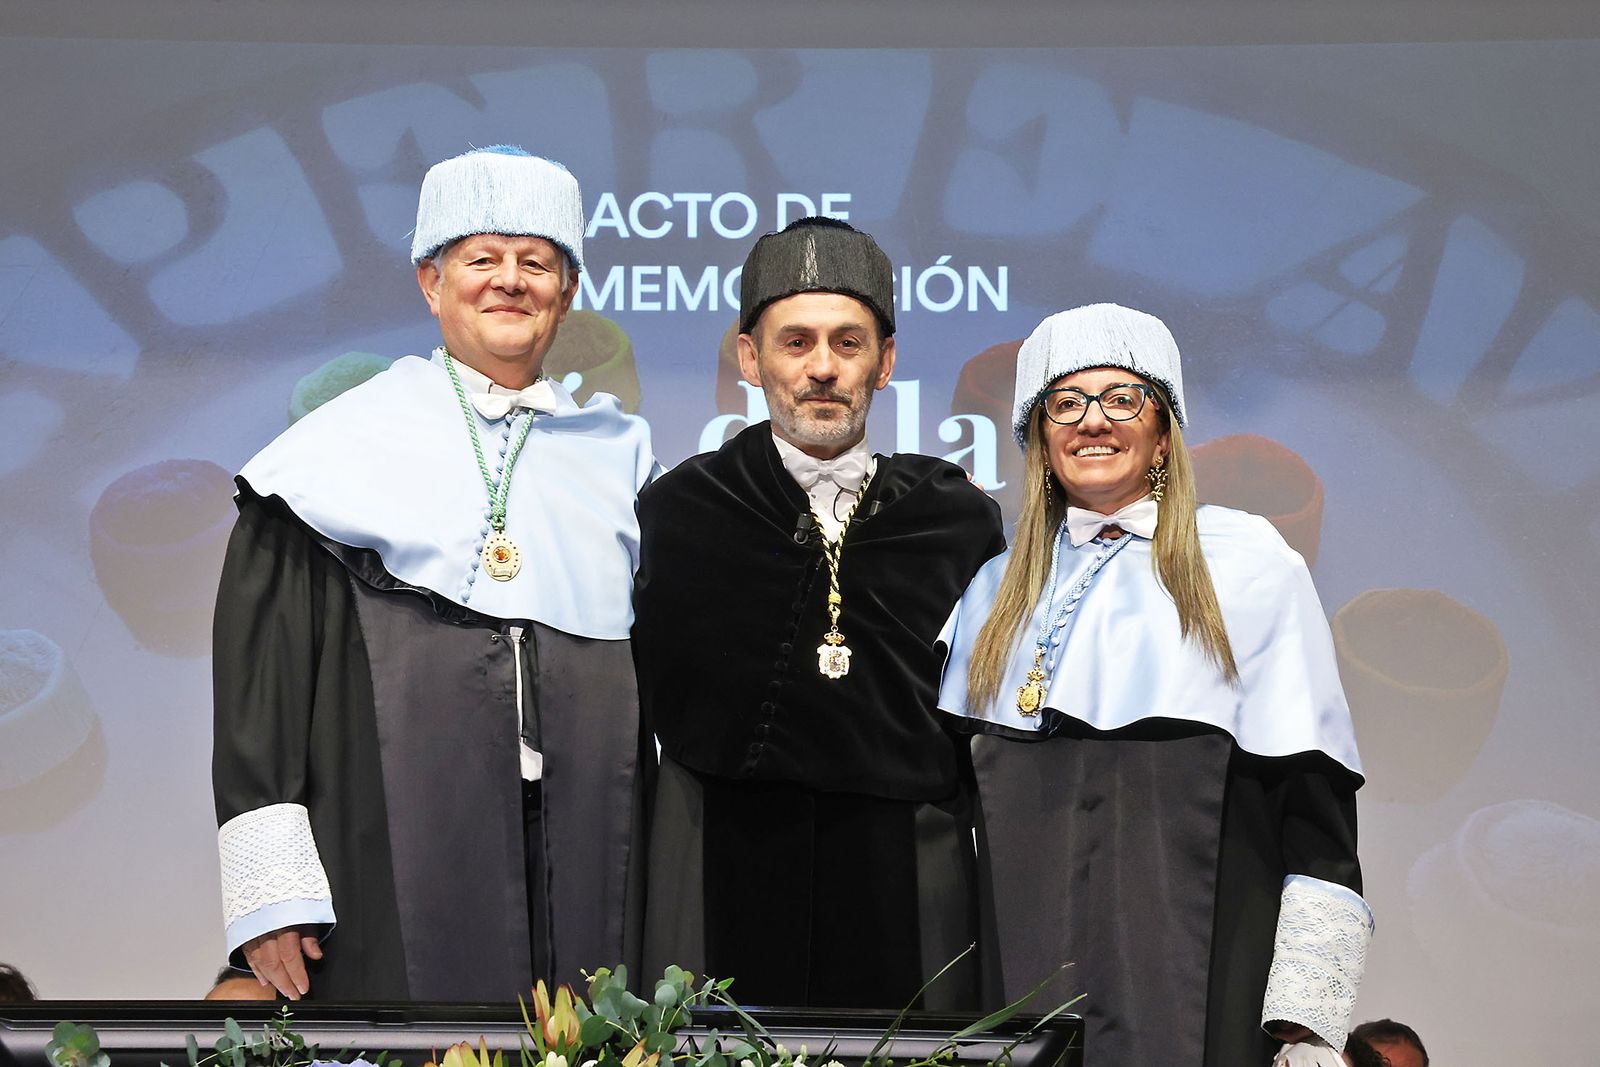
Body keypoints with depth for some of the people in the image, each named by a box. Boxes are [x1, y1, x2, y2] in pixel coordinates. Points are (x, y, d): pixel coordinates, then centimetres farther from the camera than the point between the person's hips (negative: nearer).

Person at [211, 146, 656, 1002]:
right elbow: (260, 663, -2)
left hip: (583, 852, 3)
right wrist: (268, 887, -10)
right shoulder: (347, 442, 3)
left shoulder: (616, 454, 14)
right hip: (395, 859, -3)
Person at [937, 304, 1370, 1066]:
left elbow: (1313, 802, -1)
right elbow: (950, 796, 19)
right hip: (1024, 969, 3)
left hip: (1193, 987, -3)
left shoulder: (1247, 563, 4)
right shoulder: (996, 590, 15)